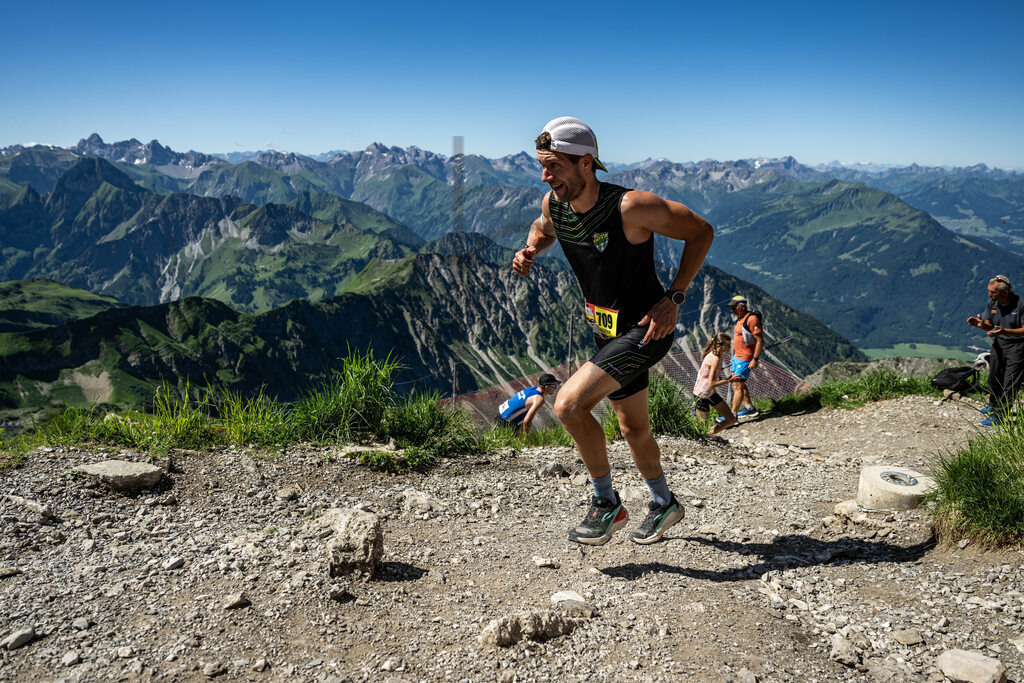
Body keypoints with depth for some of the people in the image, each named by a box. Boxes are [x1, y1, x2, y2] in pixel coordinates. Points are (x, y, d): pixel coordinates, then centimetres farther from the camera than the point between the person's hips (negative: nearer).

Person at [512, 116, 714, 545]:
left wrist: (673, 298, -20)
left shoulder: (631, 207, -26)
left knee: (569, 404, -21)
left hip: (645, 329, -7)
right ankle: (664, 505, 45)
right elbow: (543, 230, 19)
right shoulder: (553, 203, -7)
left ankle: (606, 504, 0)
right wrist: (530, 251, -5)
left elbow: (701, 231, -15)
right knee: (633, 428, 21)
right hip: (606, 330, 8)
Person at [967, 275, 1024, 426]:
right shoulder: (992, 303, -2)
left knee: (1010, 382, -7)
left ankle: (998, 415, -4)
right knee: (994, 377, 17)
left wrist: (1005, 331, -35)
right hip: (999, 343, 6)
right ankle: (994, 405, 40)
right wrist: (981, 324, -17)